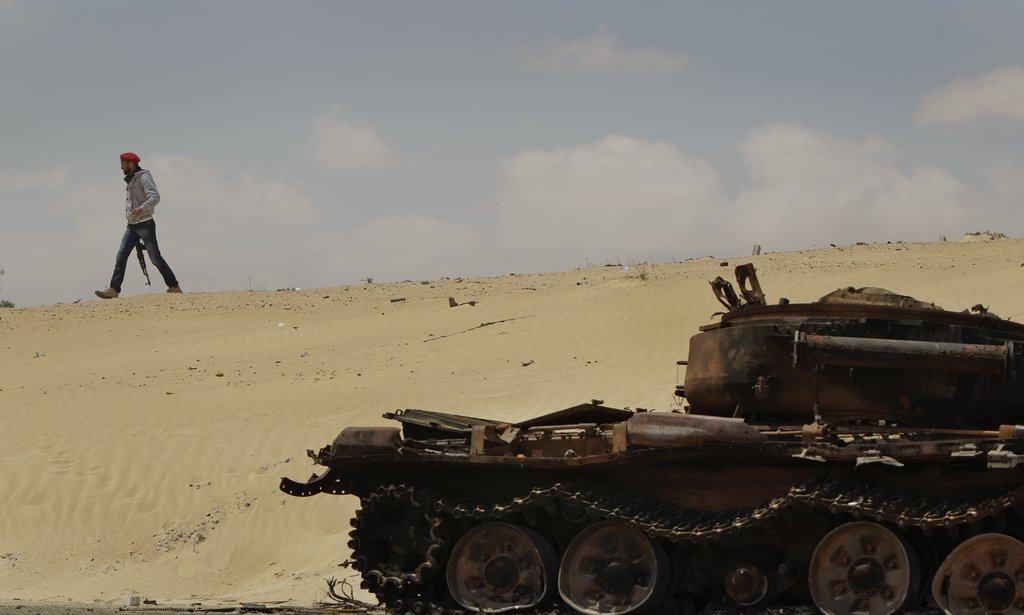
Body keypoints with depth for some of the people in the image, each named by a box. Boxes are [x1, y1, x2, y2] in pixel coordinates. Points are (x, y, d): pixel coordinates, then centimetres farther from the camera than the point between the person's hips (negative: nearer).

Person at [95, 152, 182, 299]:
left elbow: (155, 197, -24)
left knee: (155, 258, -7)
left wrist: (141, 209, -38)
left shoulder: (144, 177, -11)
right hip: (132, 225, 8)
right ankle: (113, 290, -6)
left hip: (145, 224, -8)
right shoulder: (131, 180, 16)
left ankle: (174, 287, 1)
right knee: (121, 256, -2)